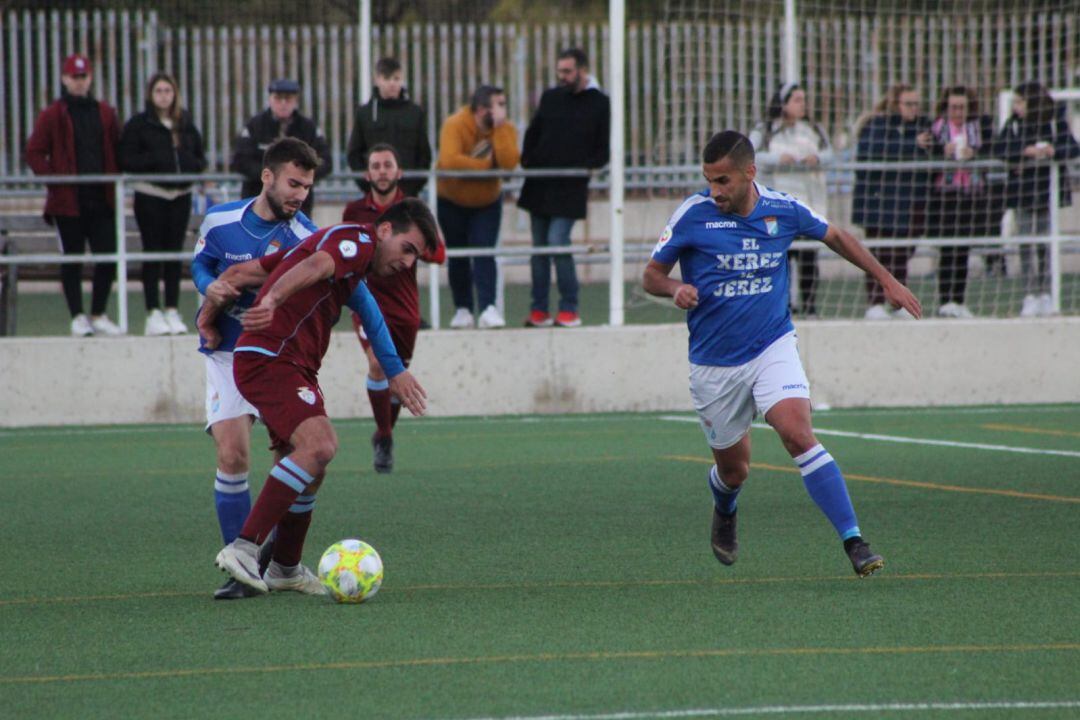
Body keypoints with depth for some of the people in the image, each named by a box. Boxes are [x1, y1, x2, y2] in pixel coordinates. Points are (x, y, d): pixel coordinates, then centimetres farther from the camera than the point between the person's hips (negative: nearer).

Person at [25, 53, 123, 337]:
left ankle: (98, 315, 12)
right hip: (68, 201, -3)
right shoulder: (52, 116, 0)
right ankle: (78, 317, 9)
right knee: (72, 259, 3)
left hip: (102, 199, 3)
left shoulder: (105, 113, 11)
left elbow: (117, 151, 17)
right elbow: (34, 153, -1)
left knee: (108, 258, -1)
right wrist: (53, 179, -12)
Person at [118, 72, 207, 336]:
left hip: (180, 194, 4)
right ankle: (154, 314, -2)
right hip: (150, 194, -4)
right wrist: (154, 161, -19)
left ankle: (173, 311, 10)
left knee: (174, 252, 6)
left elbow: (199, 154, 18)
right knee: (153, 252, -3)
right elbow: (126, 159, -7)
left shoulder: (185, 124, 12)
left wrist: (195, 165, -4)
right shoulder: (138, 124, -1)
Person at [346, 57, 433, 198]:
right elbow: (354, 153, 5)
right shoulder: (364, 113, 3)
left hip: (408, 192, 0)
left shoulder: (416, 112, 5)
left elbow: (424, 153, 6)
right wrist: (366, 183, -7)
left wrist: (418, 182, -6)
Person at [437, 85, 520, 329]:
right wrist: (485, 164, -30)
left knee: (484, 253, -11)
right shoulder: (455, 125, -24)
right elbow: (449, 160, -40)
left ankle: (488, 309, -18)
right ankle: (463, 310, 15)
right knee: (458, 256, 5)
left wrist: (499, 129, -31)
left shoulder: (505, 130, -13)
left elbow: (509, 163, -30)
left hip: (487, 201, 1)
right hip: (452, 201, -1)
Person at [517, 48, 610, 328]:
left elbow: (604, 150, 1)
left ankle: (569, 310, -5)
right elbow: (532, 134, 20)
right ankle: (539, 310, 12)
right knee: (539, 246, 6)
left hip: (570, 188, -5)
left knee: (557, 242, -15)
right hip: (539, 186, 5)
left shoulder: (600, 104, -1)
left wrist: (585, 167, -15)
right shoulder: (550, 98, 11)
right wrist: (526, 161, 5)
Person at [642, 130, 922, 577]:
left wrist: (886, 280, 13)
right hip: (715, 364, 0)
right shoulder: (692, 216, -11)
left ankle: (854, 543, -26)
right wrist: (676, 288, -24)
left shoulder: (784, 210, -5)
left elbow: (835, 237, 14)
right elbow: (652, 275, -1)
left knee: (798, 435, -24)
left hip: (773, 347, 0)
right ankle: (724, 513, 48)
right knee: (733, 470, 9)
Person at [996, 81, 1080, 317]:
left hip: (1048, 190, -1)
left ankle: (1045, 294, 8)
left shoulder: (1055, 122, 1)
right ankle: (1030, 296, -2)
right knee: (1027, 244, -3)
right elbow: (999, 150, -7)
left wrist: (1053, 151, -25)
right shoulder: (1013, 124, 4)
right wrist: (1028, 151, -21)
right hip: (1023, 190, 1)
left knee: (1045, 242, 2)